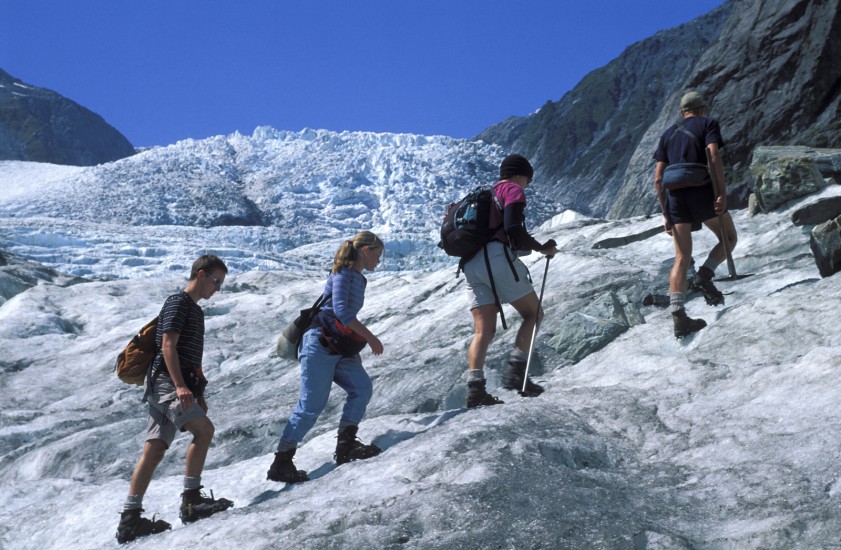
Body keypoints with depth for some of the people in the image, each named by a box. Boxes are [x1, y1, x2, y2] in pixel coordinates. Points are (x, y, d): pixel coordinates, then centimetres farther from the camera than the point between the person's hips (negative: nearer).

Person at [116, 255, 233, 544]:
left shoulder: (195, 311, 24)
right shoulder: (178, 302, -5)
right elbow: (168, 345, -16)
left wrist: (199, 394, 22)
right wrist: (180, 386, -26)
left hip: (177, 385, 9)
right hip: (166, 382, -9)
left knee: (155, 449, 5)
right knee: (204, 428, -21)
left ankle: (130, 519, 6)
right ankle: (191, 500, -18)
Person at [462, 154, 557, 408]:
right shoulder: (513, 189, 6)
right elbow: (513, 228, -11)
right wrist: (542, 248, 0)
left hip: (471, 265, 7)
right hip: (498, 258, -7)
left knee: (483, 331, 1)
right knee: (534, 313, 5)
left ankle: (475, 387, -12)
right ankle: (516, 371, -9)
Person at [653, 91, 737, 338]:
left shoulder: (668, 135, 23)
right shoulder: (708, 123, 10)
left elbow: (658, 180, 16)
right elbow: (714, 156, -10)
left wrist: (665, 213, 17)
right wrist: (722, 193, -15)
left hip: (675, 194, 4)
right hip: (702, 190, -4)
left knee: (682, 258, 3)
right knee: (729, 238, 18)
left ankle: (678, 316, -10)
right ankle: (705, 274, -9)